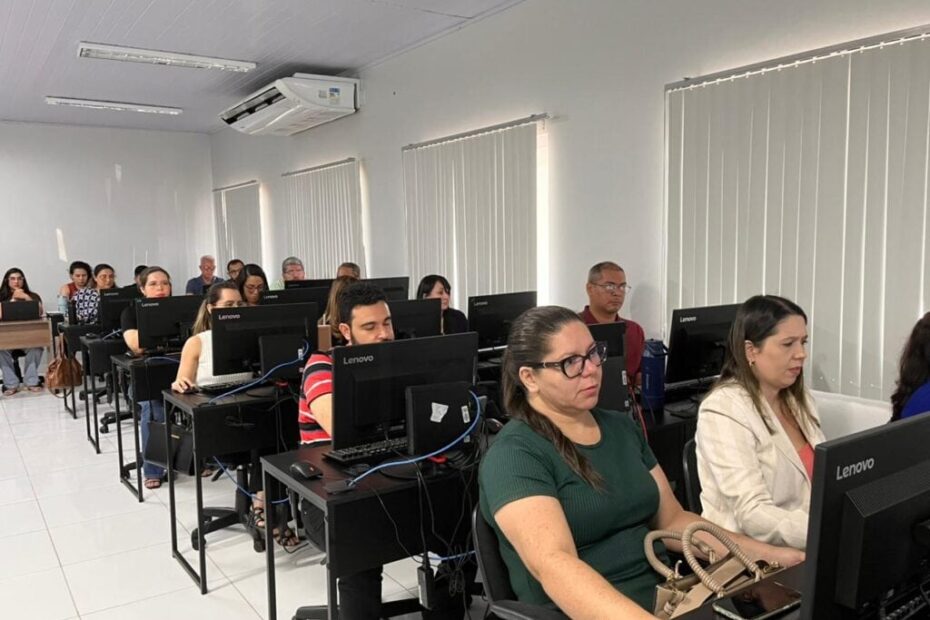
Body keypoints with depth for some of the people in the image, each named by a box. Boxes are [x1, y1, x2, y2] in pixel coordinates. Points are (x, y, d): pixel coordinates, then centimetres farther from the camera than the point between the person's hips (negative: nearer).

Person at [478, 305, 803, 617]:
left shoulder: (622, 428, 10)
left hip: (664, 598, 7)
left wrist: (772, 555, 4)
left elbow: (672, 520, 14)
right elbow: (552, 563, -27)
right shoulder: (513, 456, -13)